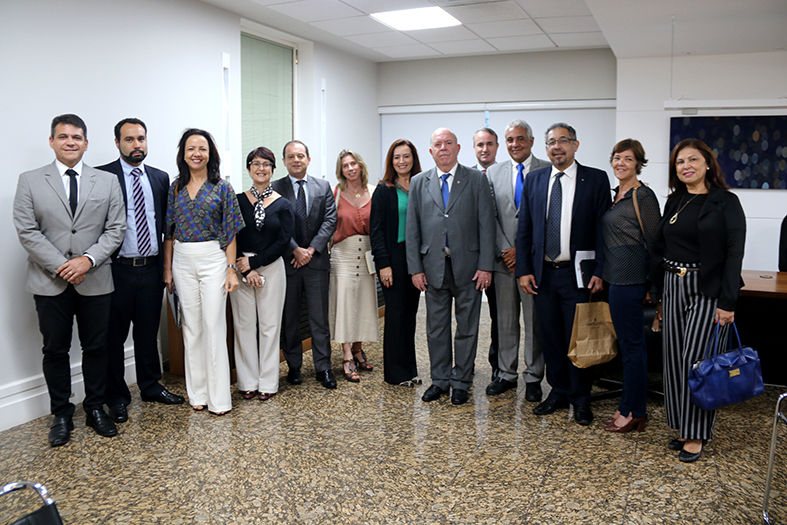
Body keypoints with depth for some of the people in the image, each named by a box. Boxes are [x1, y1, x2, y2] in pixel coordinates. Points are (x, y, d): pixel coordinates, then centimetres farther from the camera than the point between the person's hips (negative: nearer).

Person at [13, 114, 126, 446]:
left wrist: (88, 259, -13)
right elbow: (27, 231, -3)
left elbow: (116, 228, 1)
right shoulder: (30, 181, 3)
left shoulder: (108, 182, 6)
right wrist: (60, 266, -13)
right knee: (55, 350, 8)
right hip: (50, 282, 0)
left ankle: (95, 408, 24)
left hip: (95, 281, 1)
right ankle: (61, 415, 21)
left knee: (96, 347, 9)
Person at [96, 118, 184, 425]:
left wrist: (166, 265, 8)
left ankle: (150, 387, 31)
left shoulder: (160, 178, 9)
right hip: (117, 270, -4)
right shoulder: (102, 176, -5)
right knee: (114, 336, 8)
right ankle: (116, 397, 21)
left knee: (148, 333, 16)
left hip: (151, 269, 4)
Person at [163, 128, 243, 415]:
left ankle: (218, 397, 4)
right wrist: (167, 268, 7)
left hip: (213, 259, -3)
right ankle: (197, 393, 18)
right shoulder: (176, 187, 8)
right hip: (182, 261, 4)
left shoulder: (222, 187, -1)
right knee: (191, 326, 8)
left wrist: (231, 269, -8)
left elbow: (230, 231, -3)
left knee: (214, 326, -4)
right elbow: (169, 230, 10)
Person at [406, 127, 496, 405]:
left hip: (468, 267, -2)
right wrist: (415, 268, 0)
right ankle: (440, 379, 24)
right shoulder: (419, 183, 7)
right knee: (436, 327, 10)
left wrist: (485, 266, -9)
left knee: (467, 327, 7)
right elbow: (412, 228, 6)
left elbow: (486, 224, -3)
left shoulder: (477, 179, 1)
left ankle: (460, 382, 20)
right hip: (433, 267, 2)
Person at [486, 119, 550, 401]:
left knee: (535, 321, 4)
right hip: (503, 258, 3)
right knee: (505, 320, 11)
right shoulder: (494, 172, 9)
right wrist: (505, 250, -6)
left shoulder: (548, 171, -2)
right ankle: (506, 374, 24)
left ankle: (533, 377, 17)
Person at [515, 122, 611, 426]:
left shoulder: (596, 179, -1)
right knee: (550, 338, 11)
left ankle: (580, 399, 21)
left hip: (578, 273, -3)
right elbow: (524, 229, 9)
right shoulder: (534, 180, 9)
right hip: (544, 273, 3)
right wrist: (524, 270, 1)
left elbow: (603, 228, -4)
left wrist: (599, 272, -11)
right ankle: (559, 392, 27)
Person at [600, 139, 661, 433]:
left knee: (631, 344, -2)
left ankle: (633, 413, 9)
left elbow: (654, 241, -11)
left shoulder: (643, 196, -10)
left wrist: (652, 285, -10)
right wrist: (603, 275, 14)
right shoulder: (616, 194, 15)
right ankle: (631, 408, 23)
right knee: (627, 343, 13)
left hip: (630, 278, -9)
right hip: (616, 277, 9)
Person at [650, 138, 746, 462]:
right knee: (675, 359, 8)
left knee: (697, 359, -5)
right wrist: (656, 288, 7)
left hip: (707, 290, -5)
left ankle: (696, 435, 8)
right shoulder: (674, 202, 12)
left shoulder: (726, 202, -5)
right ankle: (682, 428, 21)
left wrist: (727, 302, -17)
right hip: (673, 288, 6)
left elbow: (734, 253, -11)